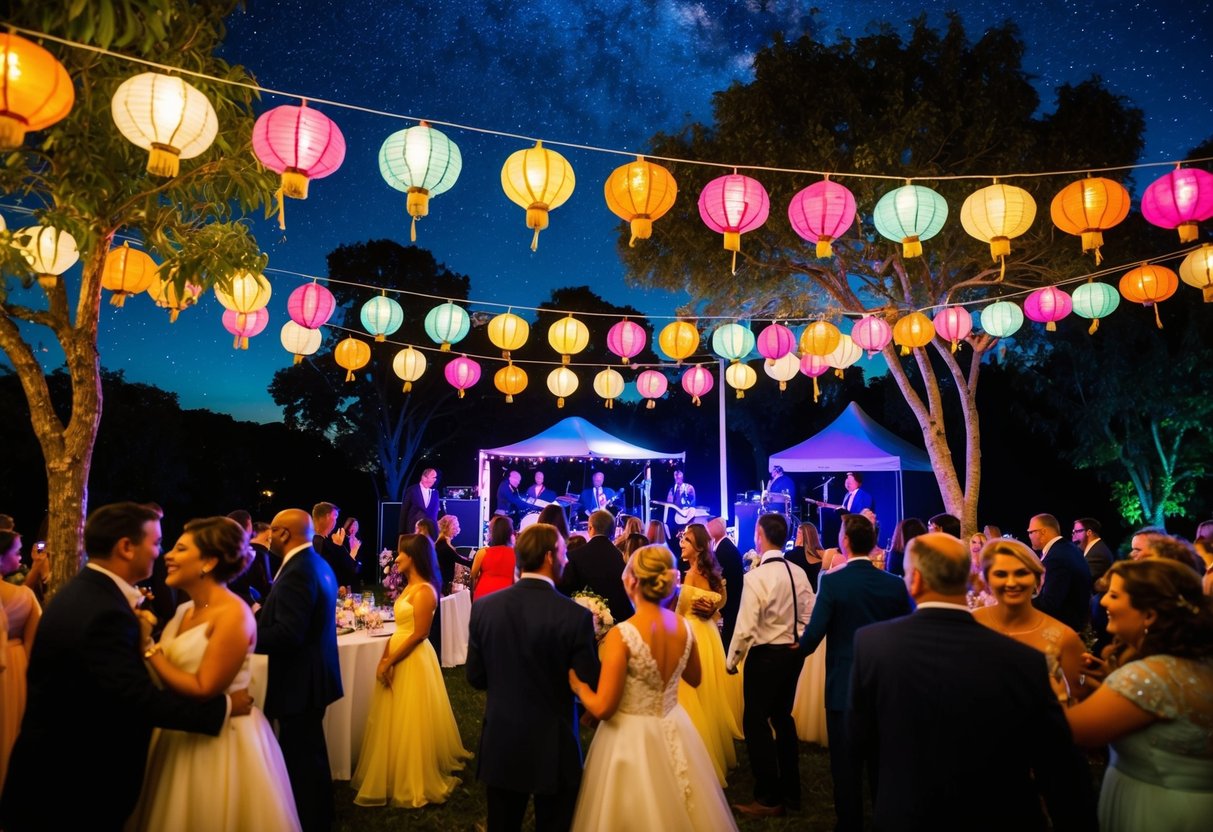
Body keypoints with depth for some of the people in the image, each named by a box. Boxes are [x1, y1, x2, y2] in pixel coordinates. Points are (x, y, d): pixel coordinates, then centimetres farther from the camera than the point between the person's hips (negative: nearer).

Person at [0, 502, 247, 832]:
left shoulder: (86, 591, 4)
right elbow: (140, 699, -31)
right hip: (69, 783, -10)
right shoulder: (103, 613, -28)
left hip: (63, 762, 10)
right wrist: (224, 706, -23)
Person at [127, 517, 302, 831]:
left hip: (220, 742, -8)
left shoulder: (233, 614, -21)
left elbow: (203, 690, -24)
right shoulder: (186, 610, 7)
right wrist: (143, 638, -4)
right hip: (180, 736, 8)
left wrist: (148, 648, -19)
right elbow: (170, 671, 6)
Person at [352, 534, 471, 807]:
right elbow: (401, 628, 11)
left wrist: (389, 662, -18)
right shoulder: (409, 587, 10)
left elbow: (419, 634, -22)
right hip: (398, 657, 9)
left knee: (410, 723, 3)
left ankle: (414, 783, 18)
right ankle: (398, 774, 34)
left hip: (412, 660, -9)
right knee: (396, 721, 19)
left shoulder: (424, 590, -20)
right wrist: (384, 658, 0)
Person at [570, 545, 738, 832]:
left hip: (631, 737, -5)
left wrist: (577, 685, -2)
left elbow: (602, 708, -20)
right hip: (674, 731, 5)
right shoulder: (684, 627, -7)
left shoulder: (621, 634, -24)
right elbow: (694, 679, 11)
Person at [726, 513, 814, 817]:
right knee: (783, 717, 20)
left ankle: (769, 799, 13)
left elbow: (746, 628, -19)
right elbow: (809, 617, 2)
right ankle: (790, 791, 30)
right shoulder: (799, 573, -2)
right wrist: (799, 643, 15)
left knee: (755, 721, 6)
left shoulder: (755, 577, -19)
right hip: (793, 653, 7)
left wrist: (731, 661, -6)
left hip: (765, 655, -7)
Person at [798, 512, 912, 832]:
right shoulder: (895, 584, -4)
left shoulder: (832, 582, -16)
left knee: (847, 767, 9)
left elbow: (813, 635, -17)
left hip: (844, 687, -4)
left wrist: (800, 648, 5)